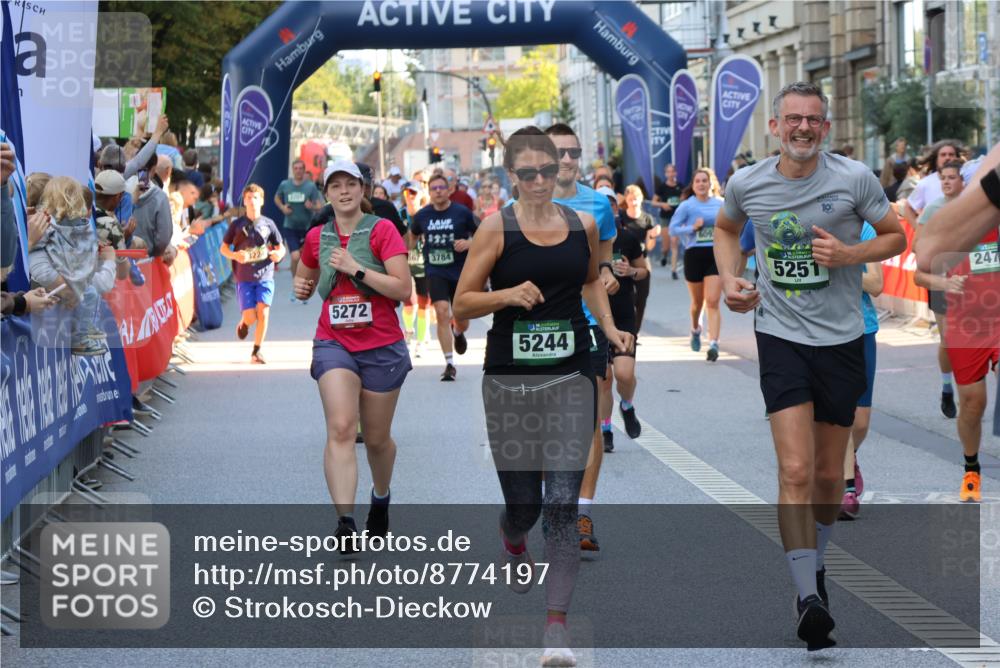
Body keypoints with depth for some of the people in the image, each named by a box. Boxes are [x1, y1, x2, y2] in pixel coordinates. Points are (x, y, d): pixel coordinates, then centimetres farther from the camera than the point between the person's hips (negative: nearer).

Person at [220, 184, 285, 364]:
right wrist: (235, 255, -13)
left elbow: (280, 247, 13)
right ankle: (243, 324, 32)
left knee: (263, 312, -12)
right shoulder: (237, 225, 3)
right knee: (250, 317, -7)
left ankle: (256, 351, 2)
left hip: (265, 276, 1)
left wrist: (279, 254, -11)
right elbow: (223, 248, 8)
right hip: (244, 278, -1)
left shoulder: (268, 224, 5)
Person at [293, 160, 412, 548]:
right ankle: (345, 522, -26)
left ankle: (381, 497, 42)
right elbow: (306, 278, 25)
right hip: (333, 344, 2)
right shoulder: (317, 237, 6)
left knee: (376, 438, 11)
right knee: (340, 429, -19)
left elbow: (403, 289, -15)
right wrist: (302, 286, 2)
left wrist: (356, 269, -19)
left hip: (381, 346, -2)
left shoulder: (382, 230, -6)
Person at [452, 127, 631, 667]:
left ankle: (557, 624, -7)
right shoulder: (497, 227, -3)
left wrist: (609, 326, 10)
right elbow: (462, 303, -2)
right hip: (509, 379, -1)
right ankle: (512, 540, 45)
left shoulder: (582, 226, 5)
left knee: (562, 507, -9)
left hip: (570, 378, 1)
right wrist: (509, 294, -19)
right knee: (523, 505, 6)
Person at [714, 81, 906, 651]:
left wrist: (850, 254, -14)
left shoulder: (855, 178, -7)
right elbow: (726, 228, 20)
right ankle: (809, 598, -15)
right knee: (796, 470, -15)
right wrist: (729, 278, 3)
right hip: (781, 336, 0)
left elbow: (896, 237, 4)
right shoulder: (746, 183, -2)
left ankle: (816, 561, 38)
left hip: (842, 338, 1)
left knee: (829, 474, 11)